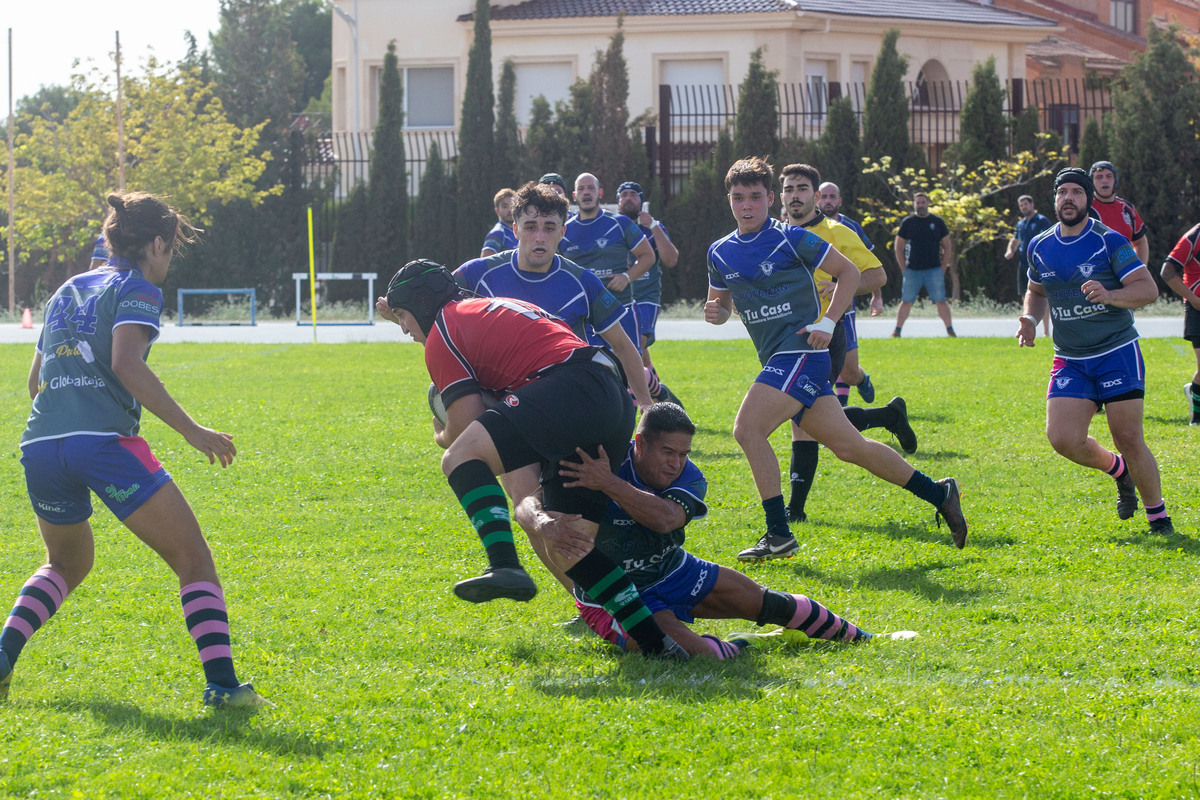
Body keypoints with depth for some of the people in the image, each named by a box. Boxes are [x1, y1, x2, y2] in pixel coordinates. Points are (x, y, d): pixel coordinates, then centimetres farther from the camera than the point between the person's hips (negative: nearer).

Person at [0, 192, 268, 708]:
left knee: (67, 563, 30)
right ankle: (221, 682, -15)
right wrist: (190, 430, -15)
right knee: (193, 559, 0)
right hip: (104, 443, -7)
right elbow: (126, 364, -14)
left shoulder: (67, 292, 24)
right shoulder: (136, 289, 3)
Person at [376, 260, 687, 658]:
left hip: (572, 390, -9)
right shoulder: (488, 307, 32)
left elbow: (467, 427, 1)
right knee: (567, 552, 12)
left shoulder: (441, 334, 6)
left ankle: (505, 567, -35)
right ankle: (657, 642, 7)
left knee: (461, 457, -18)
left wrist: (442, 438, 23)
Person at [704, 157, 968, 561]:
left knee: (747, 428, -19)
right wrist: (716, 313, -1)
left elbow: (849, 271, 0)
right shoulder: (720, 253, 12)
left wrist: (827, 322, -9)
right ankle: (937, 493, 19)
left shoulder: (791, 239, -6)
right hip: (777, 360, 7)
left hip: (801, 351, -7)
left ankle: (779, 534, -13)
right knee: (848, 445, 7)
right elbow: (720, 303, 24)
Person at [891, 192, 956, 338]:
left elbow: (948, 246, 11)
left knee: (941, 301, -4)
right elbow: (898, 247, 9)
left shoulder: (938, 222, 7)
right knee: (906, 302, -1)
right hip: (912, 270, 0)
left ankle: (950, 330, 2)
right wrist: (904, 269, 1)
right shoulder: (907, 222, 6)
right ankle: (897, 330, 5)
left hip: (934, 270, 0)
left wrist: (943, 267, 2)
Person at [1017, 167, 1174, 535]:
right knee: (1062, 439, -13)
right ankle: (1117, 469, 18)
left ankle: (1158, 516, 13)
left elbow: (1149, 289, -12)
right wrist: (1030, 318, 4)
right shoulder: (1039, 248, 7)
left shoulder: (1109, 241, -7)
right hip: (1069, 362, 4)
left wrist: (1109, 295, -30)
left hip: (1117, 354, -4)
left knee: (1129, 440, -7)